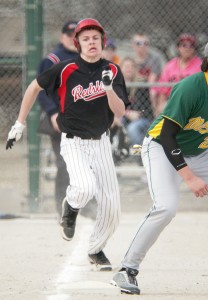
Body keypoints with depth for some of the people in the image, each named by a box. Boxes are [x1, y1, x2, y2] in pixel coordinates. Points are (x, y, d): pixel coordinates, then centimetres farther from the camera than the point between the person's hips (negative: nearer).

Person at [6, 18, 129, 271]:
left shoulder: (112, 71, -3)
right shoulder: (66, 70, -11)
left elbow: (120, 112, -9)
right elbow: (35, 87, 3)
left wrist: (109, 88, -28)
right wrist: (19, 124, 4)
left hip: (100, 143, 3)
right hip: (73, 143, -3)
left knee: (111, 204, 0)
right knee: (85, 188, -30)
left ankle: (96, 250, 24)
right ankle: (71, 206, 7)